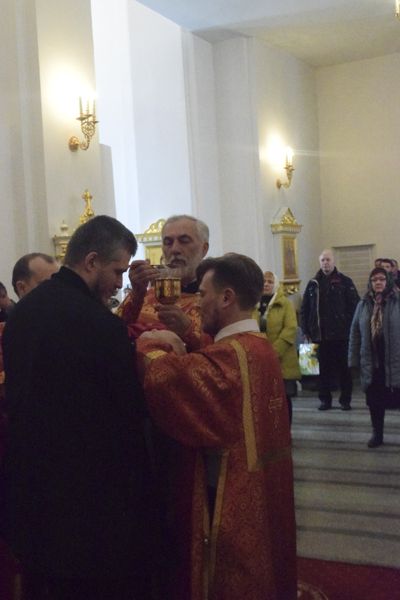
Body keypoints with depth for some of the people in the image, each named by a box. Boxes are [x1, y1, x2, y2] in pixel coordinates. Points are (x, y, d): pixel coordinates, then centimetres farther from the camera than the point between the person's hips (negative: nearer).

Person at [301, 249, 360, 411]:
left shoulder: (345, 282, 2)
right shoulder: (313, 284, 10)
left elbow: (354, 306, -2)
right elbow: (304, 308, 10)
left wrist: (350, 327, -11)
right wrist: (306, 331, 3)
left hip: (341, 334, -2)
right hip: (319, 335, 2)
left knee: (344, 368, 4)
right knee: (323, 368, 6)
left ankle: (345, 399, 13)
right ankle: (325, 399, 16)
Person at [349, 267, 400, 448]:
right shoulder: (363, 305, 6)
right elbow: (355, 333, 7)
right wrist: (353, 359, 4)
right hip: (371, 362, 3)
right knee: (374, 400, 10)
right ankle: (377, 434, 25)